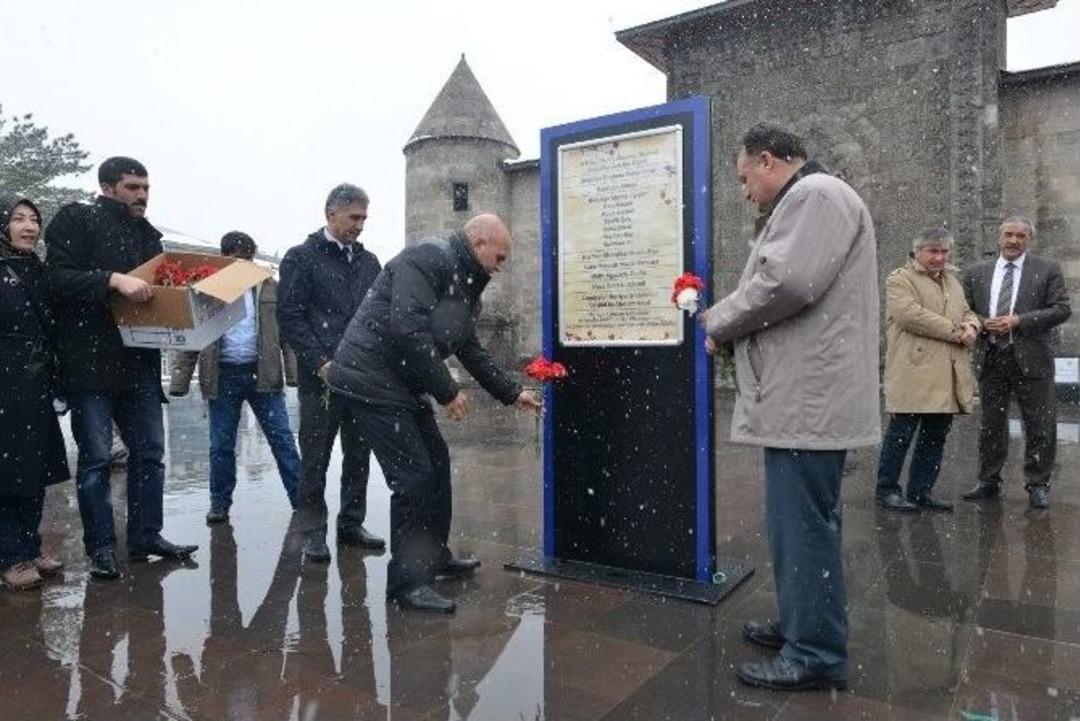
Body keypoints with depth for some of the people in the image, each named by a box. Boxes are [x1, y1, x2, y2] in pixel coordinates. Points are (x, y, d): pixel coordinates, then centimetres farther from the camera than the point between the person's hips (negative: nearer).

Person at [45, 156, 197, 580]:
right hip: (90, 361, -6)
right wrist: (114, 279, -25)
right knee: (96, 457, 0)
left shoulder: (146, 233, 17)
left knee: (150, 452, 9)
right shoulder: (76, 220, -1)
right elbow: (58, 277, -13)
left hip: (139, 362, 7)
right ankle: (100, 548, 11)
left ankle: (146, 537, 20)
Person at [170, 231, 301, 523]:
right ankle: (220, 503, 24)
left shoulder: (269, 287, 5)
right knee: (221, 445, 8)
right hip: (223, 376, 0)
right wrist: (179, 381, -3)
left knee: (282, 440, 1)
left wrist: (293, 372, -3)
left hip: (262, 374, 0)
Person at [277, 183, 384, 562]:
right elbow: (290, 317, -6)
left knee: (359, 455, 11)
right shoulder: (301, 257, 1)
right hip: (321, 377, -4)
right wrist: (320, 363, -14)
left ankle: (352, 524, 24)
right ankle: (313, 533, 14)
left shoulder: (368, 261, 15)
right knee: (315, 459, 3)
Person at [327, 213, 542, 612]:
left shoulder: (465, 286, 15)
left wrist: (513, 393, 22)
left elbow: (470, 350, 23)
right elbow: (409, 331, -27)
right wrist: (448, 391, -19)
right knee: (414, 477, -10)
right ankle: (406, 581, 3)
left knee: (436, 464, 16)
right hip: (372, 381, -10)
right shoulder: (429, 260, -16)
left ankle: (434, 556, 33)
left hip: (404, 386, 10)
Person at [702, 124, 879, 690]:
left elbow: (784, 281, -22)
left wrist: (720, 324, -8)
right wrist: (726, 321, 11)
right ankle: (800, 624, 31)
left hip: (810, 398, -11)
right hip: (803, 395, 11)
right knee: (797, 521, 17)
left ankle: (815, 655, 10)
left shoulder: (815, 193, -9)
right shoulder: (804, 201, 25)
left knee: (802, 525, -3)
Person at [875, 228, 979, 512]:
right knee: (901, 432, -3)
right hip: (914, 374, -8)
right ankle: (886, 490, 7)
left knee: (936, 435, 10)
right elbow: (911, 315, -17)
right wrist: (955, 331, -13)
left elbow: (967, 312, 26)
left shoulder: (952, 280, 23)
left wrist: (972, 326, 1)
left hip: (947, 376, 8)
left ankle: (921, 491, 20)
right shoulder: (899, 279, -4)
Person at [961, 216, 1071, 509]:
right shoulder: (977, 273, 9)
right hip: (990, 358, 2)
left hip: (1031, 359, -2)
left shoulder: (1047, 269, 2)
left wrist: (1019, 321, -15)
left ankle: (1038, 485, 16)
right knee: (991, 424, 10)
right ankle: (988, 482, 20)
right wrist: (983, 324, -9)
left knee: (1039, 426, 3)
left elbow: (1062, 309, -5)